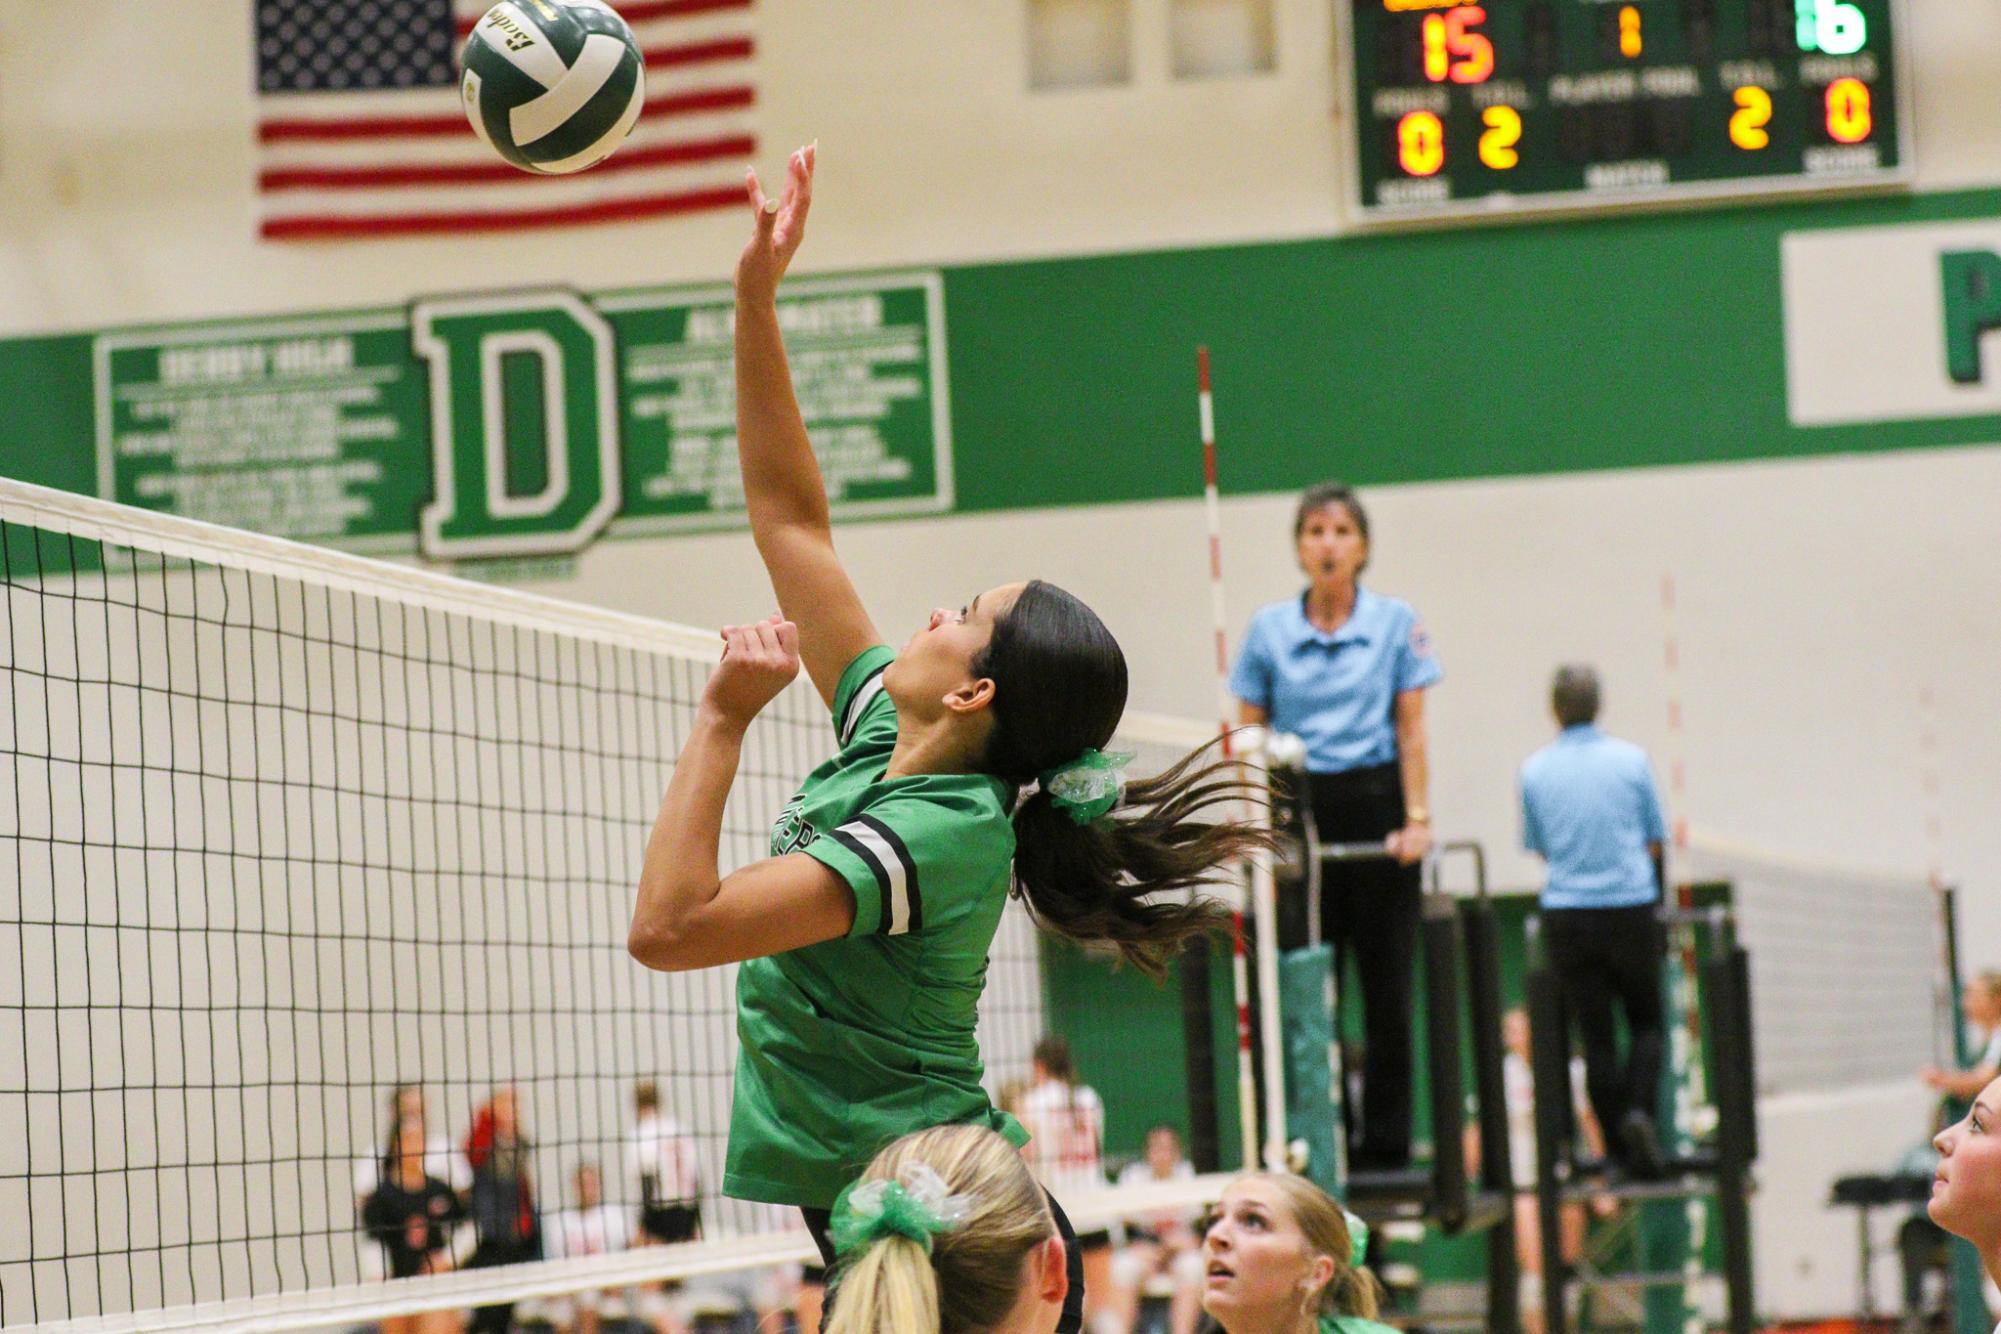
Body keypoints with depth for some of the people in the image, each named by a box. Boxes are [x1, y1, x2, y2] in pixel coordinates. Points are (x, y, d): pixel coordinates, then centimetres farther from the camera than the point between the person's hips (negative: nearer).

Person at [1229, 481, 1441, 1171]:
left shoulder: (1396, 623, 3)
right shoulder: (1268, 630, 5)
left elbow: (1411, 729, 1)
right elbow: (1249, 735, 6)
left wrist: (1416, 817, -7)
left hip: (1375, 804, -1)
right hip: (1299, 810, 1)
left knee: (1387, 986, 3)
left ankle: (1385, 1144, 9)